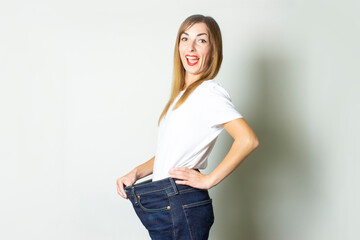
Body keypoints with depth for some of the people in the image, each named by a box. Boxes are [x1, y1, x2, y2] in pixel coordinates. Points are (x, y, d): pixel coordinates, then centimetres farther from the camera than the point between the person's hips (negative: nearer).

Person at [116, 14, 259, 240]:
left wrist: (209, 179, -18)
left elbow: (248, 139, -25)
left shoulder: (209, 92, -11)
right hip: (165, 204, 8)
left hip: (182, 205, -8)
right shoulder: (182, 94, 17)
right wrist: (136, 173, 7)